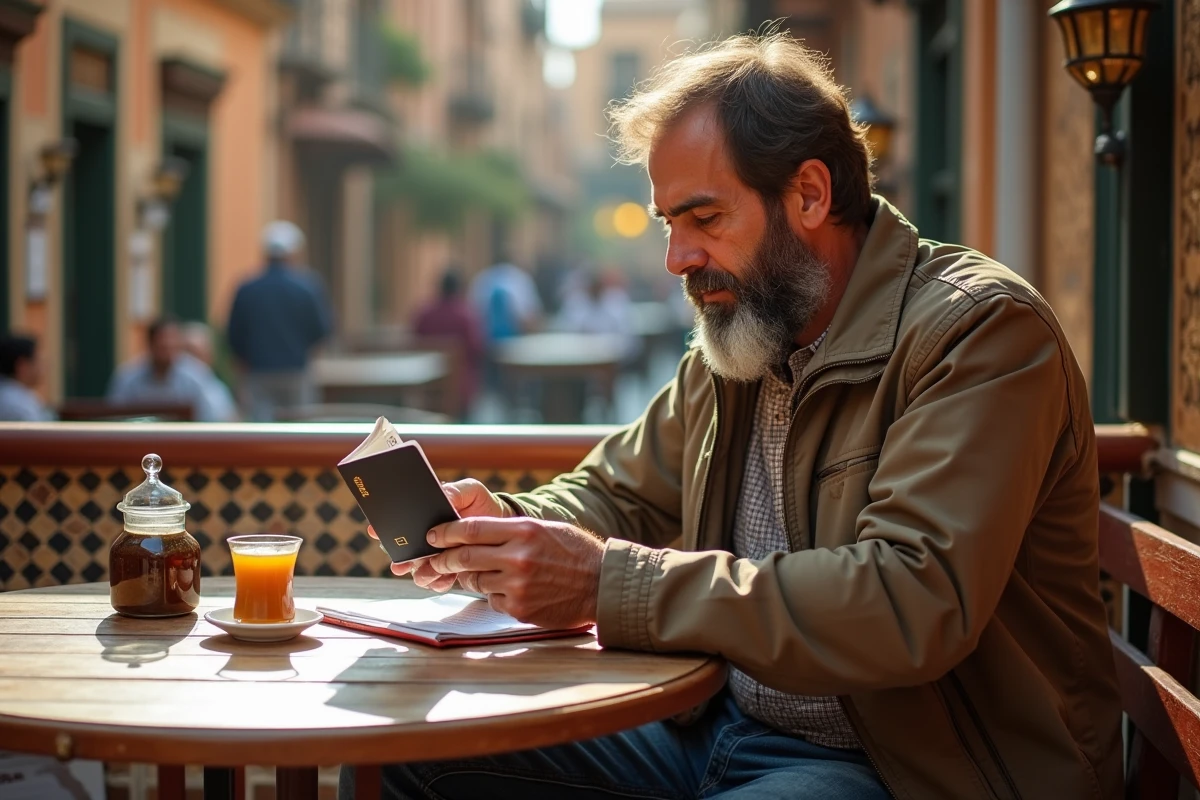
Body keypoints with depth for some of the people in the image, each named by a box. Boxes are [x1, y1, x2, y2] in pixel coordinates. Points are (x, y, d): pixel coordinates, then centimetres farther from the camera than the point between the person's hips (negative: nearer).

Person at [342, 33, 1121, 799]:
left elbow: (914, 604, -28)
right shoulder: (733, 344, 11)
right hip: (718, 727, 8)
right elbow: (618, 496, 20)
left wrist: (610, 581, -28)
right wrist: (504, 522, -5)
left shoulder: (982, 330, -15)